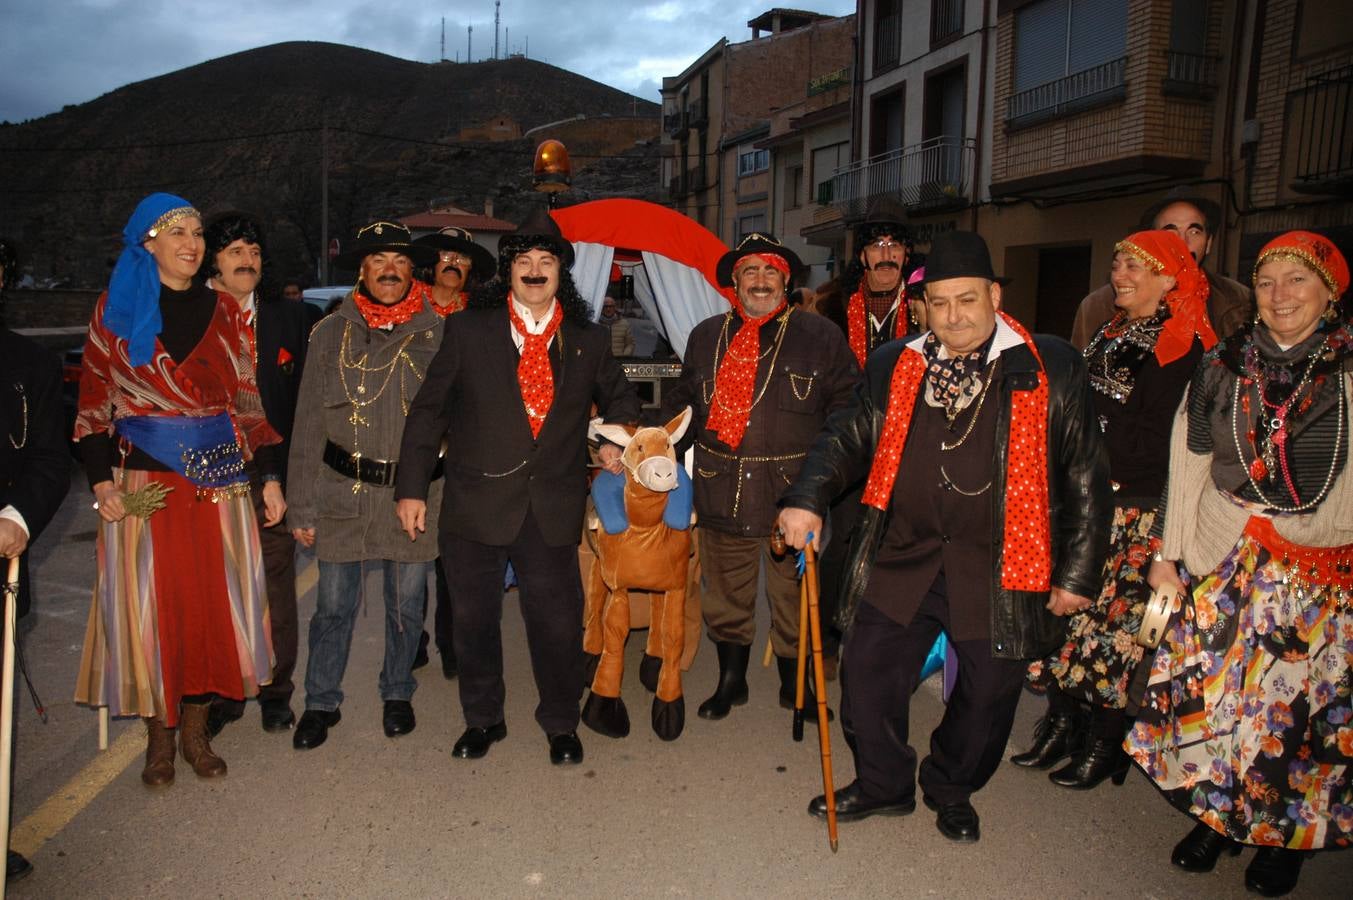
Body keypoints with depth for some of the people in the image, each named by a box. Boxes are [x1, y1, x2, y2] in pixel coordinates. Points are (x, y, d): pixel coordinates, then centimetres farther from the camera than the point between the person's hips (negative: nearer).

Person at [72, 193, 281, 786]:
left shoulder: (222, 311, 9)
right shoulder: (116, 310, 4)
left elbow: (247, 400, 8)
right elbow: (93, 402, 3)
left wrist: (270, 476, 3)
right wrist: (101, 481, -7)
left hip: (219, 481, 2)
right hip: (145, 483, -2)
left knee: (213, 603, 4)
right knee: (151, 608, 3)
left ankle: (196, 731, 19)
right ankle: (159, 736, 18)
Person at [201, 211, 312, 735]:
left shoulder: (288, 319, 8)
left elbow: (301, 402, 6)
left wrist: (281, 476, 0)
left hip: (271, 479, 1)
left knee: (276, 593, 7)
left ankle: (275, 693, 22)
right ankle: (220, 696, 22)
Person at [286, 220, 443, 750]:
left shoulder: (436, 335, 1)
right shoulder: (331, 334, 3)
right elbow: (308, 425, 4)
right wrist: (303, 506, 1)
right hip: (343, 491, 0)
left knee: (406, 603, 12)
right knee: (334, 603, 7)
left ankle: (397, 694, 33)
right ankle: (321, 703, 26)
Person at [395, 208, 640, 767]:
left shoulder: (588, 341, 6)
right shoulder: (468, 330, 1)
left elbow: (619, 397, 24)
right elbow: (427, 411, 2)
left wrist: (616, 438, 3)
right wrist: (411, 488, -2)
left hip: (553, 511, 1)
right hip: (477, 505, 0)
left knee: (558, 621, 6)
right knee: (474, 619, 12)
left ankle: (561, 724, 29)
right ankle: (482, 719, 34)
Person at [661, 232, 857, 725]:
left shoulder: (821, 336, 2)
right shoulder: (705, 337, 11)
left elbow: (848, 407, 1)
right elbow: (683, 402, 18)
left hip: (792, 491, -2)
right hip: (722, 493, 3)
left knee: (793, 597, 10)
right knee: (725, 595, 13)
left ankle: (794, 684, 31)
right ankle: (731, 681, 33)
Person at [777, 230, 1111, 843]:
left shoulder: (1051, 369, -2)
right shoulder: (894, 368, 6)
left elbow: (1085, 476, 0)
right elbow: (848, 437, 8)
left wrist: (1078, 573, -2)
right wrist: (808, 498, -11)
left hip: (999, 568, -2)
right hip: (904, 557, 2)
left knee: (987, 690, 10)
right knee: (867, 673, 4)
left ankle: (952, 791, 39)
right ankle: (883, 785, 31)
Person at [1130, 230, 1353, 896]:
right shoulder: (1224, 365, 3)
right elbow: (1186, 465, 4)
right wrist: (1167, 553, 4)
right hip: (1221, 562, 2)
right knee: (1209, 688, 5)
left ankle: (1285, 835, 28)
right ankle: (1216, 815, 27)